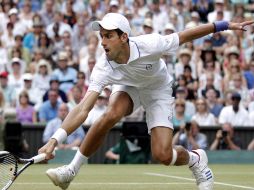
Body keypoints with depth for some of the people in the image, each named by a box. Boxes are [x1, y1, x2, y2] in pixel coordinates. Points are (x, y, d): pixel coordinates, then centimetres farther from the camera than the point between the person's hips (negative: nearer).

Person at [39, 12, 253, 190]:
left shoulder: (149, 45, -37)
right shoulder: (104, 68, -33)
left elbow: (185, 36, -21)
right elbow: (83, 109, -39)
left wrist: (223, 25, -18)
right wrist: (55, 139, -51)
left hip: (159, 91, -1)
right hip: (129, 88, 1)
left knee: (162, 155, -17)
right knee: (111, 114, -33)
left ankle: (196, 159, 19)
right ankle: (71, 170, -18)